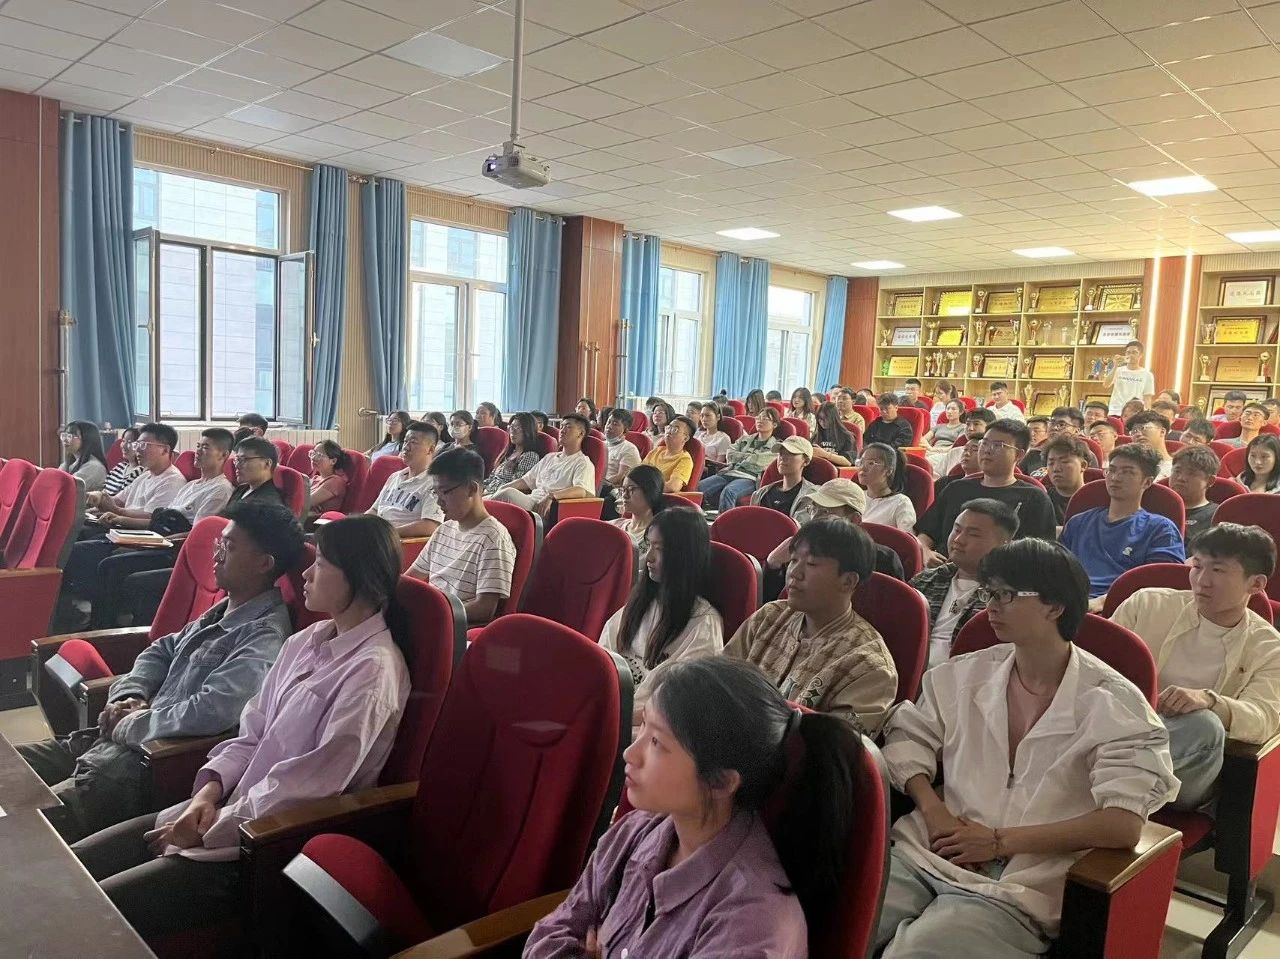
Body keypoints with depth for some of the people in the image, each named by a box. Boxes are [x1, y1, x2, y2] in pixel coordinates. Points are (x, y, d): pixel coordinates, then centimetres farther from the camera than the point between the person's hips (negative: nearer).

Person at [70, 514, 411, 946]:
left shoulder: (373, 669, -20)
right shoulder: (306, 641, 8)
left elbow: (314, 783, -22)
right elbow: (252, 735, 11)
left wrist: (215, 827, -14)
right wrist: (210, 789, -6)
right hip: (230, 812, 8)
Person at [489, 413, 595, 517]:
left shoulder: (583, 463, 3)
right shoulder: (549, 457, 28)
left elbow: (581, 491, -17)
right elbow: (525, 481, 26)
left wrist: (551, 496, -32)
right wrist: (500, 490, 9)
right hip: (531, 502, 7)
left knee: (509, 493, -31)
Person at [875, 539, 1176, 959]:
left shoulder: (1111, 703, -7)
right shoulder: (966, 673, 8)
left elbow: (1123, 825, -15)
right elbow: (907, 734, 12)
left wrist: (1000, 841, -13)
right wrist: (932, 809, -8)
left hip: (1013, 890, -4)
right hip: (926, 854, 4)